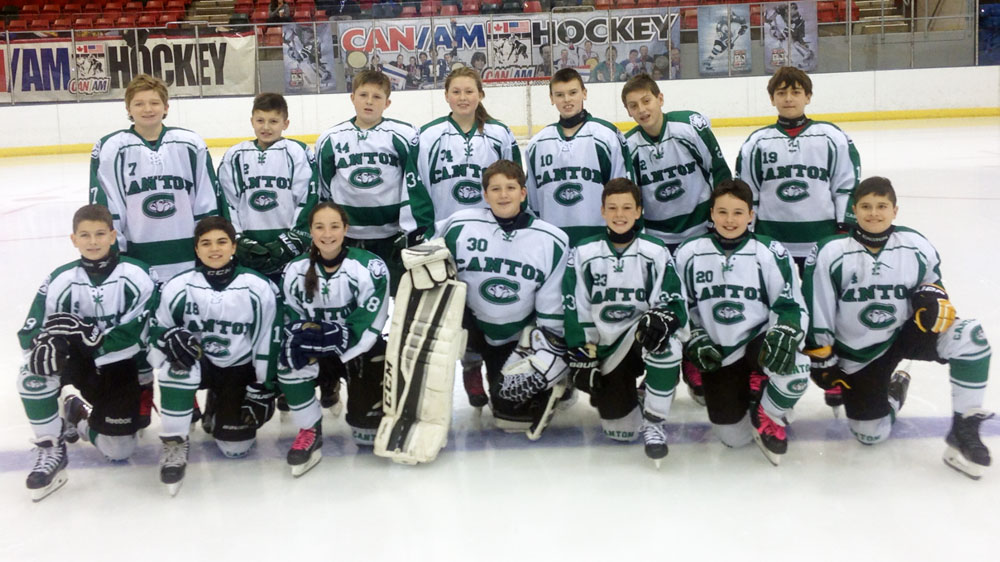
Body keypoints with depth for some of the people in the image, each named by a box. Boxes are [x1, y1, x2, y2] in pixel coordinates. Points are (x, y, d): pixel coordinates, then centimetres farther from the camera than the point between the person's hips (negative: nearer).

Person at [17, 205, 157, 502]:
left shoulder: (137, 275, -17)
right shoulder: (61, 279, -11)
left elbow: (143, 332, -22)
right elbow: (30, 330, -11)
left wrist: (92, 335, -34)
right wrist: (43, 342, -36)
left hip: (117, 366, -1)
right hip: (75, 358, 1)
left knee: (118, 449, -4)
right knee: (33, 372, -32)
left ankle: (80, 416, 31)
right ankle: (51, 450, -11)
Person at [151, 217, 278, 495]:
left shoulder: (259, 288, -13)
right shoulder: (178, 286, -13)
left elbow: (267, 342, -7)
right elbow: (156, 328, -4)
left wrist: (263, 389, -6)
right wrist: (170, 336, -29)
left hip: (239, 370, 0)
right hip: (198, 363, 0)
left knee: (235, 446, -7)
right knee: (179, 365, -37)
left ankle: (219, 413, 29)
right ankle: (174, 442, -18)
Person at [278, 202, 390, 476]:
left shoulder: (371, 267, -20)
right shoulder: (296, 270, -7)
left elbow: (369, 324, -22)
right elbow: (292, 321, -4)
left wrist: (334, 338, -35)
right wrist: (305, 335, -28)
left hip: (362, 348, -3)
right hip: (318, 348, 3)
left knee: (368, 433, -7)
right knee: (290, 357, -31)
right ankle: (310, 432, -12)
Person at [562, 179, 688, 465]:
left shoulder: (655, 253, -4)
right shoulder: (583, 254, -2)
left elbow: (676, 303, -8)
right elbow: (575, 310, -1)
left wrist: (661, 320, -31)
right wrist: (581, 359, -5)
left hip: (643, 339, -1)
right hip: (605, 347, 1)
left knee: (666, 342, -38)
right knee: (620, 428, -8)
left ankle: (653, 423, -21)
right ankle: (620, 391, 28)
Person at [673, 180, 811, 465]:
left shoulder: (771, 253, -8)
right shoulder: (689, 253, -2)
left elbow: (791, 305, -7)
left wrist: (784, 335, -27)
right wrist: (695, 341, -8)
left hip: (758, 341, -1)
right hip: (717, 353, 1)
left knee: (794, 370, -36)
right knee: (734, 437, -1)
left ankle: (768, 417, -2)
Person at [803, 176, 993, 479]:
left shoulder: (916, 246, -8)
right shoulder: (831, 253, -16)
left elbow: (932, 279, 12)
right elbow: (816, 313, -10)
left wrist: (935, 297, -12)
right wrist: (823, 364, -7)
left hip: (905, 333, 2)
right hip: (857, 354, -1)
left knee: (969, 337, -27)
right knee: (871, 434, -1)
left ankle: (964, 431, -12)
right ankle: (892, 390, 34)